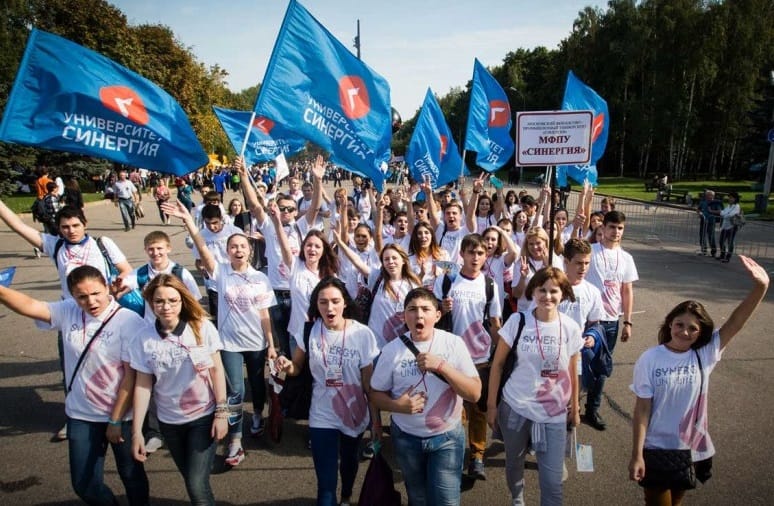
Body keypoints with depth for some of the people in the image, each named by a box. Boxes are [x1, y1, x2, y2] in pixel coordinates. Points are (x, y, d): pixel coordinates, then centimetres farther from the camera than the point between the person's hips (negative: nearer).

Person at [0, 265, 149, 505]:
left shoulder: (129, 321, -20)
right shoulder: (68, 312, -3)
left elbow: (131, 376, -18)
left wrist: (116, 420, -14)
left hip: (121, 416, -4)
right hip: (81, 416, 4)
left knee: (131, 476, 16)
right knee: (84, 485, 15)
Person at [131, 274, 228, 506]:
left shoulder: (202, 327, -14)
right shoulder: (144, 337, -9)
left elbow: (216, 370, -8)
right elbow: (143, 385, -5)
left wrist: (222, 412, -9)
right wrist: (136, 431, -5)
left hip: (204, 416, -2)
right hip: (169, 422, 3)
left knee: (197, 485, -8)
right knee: (192, 480, 18)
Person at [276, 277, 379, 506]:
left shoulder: (362, 334, -17)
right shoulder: (309, 331, -12)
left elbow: (369, 381, -9)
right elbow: (297, 367, 2)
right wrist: (286, 365, -21)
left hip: (354, 412, 1)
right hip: (322, 416, -1)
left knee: (348, 460, 28)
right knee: (326, 483, -2)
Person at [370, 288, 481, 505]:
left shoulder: (453, 343, -12)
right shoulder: (392, 349, -9)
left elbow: (475, 393, -15)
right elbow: (376, 393, 0)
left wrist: (441, 366, -27)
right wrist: (398, 405, -21)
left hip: (447, 437, -1)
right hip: (406, 438, 2)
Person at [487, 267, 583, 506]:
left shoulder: (571, 328, -5)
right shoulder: (517, 321, -9)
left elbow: (572, 372, 7)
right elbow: (497, 363, -3)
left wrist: (574, 408, 12)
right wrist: (491, 405, -3)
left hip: (554, 413, 0)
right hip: (514, 407, 0)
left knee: (552, 481, -1)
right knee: (514, 462, 20)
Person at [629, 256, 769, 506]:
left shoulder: (705, 355, -8)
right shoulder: (650, 360, -15)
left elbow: (735, 324, -22)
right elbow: (642, 408, -14)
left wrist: (760, 287, -36)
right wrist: (637, 454, -14)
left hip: (693, 449, 3)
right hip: (656, 449, -3)